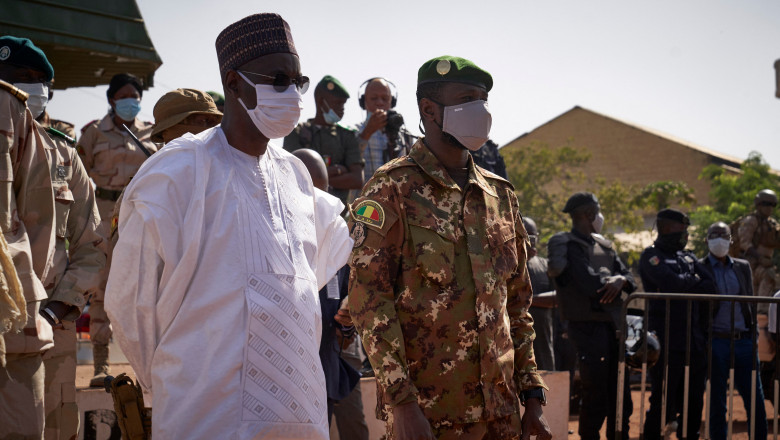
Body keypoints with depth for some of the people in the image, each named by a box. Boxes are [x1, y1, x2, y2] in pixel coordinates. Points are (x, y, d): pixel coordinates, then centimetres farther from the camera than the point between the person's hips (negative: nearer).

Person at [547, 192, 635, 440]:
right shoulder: (569, 246, -11)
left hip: (612, 326, 8)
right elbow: (592, 285, -23)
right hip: (589, 328, -8)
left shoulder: (602, 245, 15)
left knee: (620, 395, 13)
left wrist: (620, 280, -13)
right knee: (596, 397, -3)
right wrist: (611, 278, -3)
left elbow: (630, 279, 10)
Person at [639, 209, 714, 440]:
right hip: (668, 341, -7)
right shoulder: (651, 256, -3)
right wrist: (694, 281, -2)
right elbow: (671, 282, -19)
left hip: (695, 340, 7)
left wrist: (684, 286, -7)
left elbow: (710, 286, 7)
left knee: (694, 399, 10)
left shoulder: (688, 257, 18)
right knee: (664, 399, -4)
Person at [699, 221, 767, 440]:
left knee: (755, 399, 2)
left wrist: (754, 335, 9)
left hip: (743, 340, 3)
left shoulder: (743, 267, 14)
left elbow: (750, 303, 17)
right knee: (717, 403, 2)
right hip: (717, 342, -3)